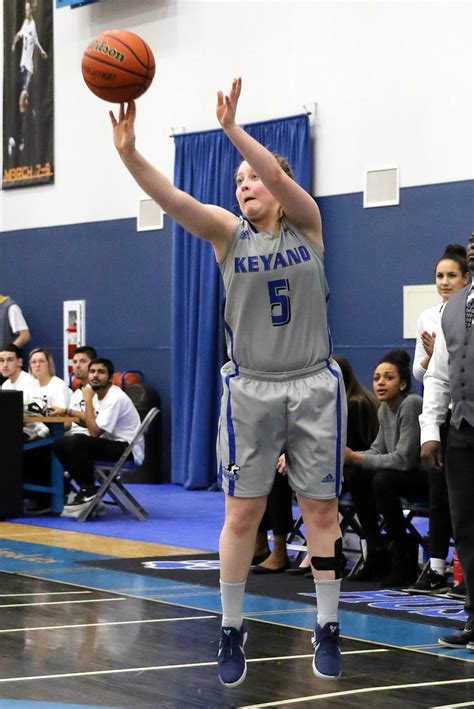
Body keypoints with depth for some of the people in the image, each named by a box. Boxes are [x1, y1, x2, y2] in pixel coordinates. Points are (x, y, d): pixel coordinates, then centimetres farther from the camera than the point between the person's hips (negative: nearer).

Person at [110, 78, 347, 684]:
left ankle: (326, 629, 15)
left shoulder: (306, 224, 0)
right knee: (241, 514, 1)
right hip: (250, 389, 1)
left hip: (314, 386, 0)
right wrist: (128, 152, -33)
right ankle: (231, 631, 13)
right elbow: (169, 197, -16)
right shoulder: (228, 233, 0)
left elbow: (278, 174, -21)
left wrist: (231, 127, -34)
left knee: (320, 509, 4)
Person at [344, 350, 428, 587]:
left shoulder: (411, 405, -21)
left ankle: (405, 558, -17)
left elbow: (403, 459, -26)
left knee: (383, 481, -31)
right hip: (413, 475, 9)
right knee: (354, 476, -6)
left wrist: (356, 457, -23)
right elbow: (378, 450, 8)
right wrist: (348, 457, -12)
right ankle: (376, 554, -1)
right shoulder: (384, 409, 6)